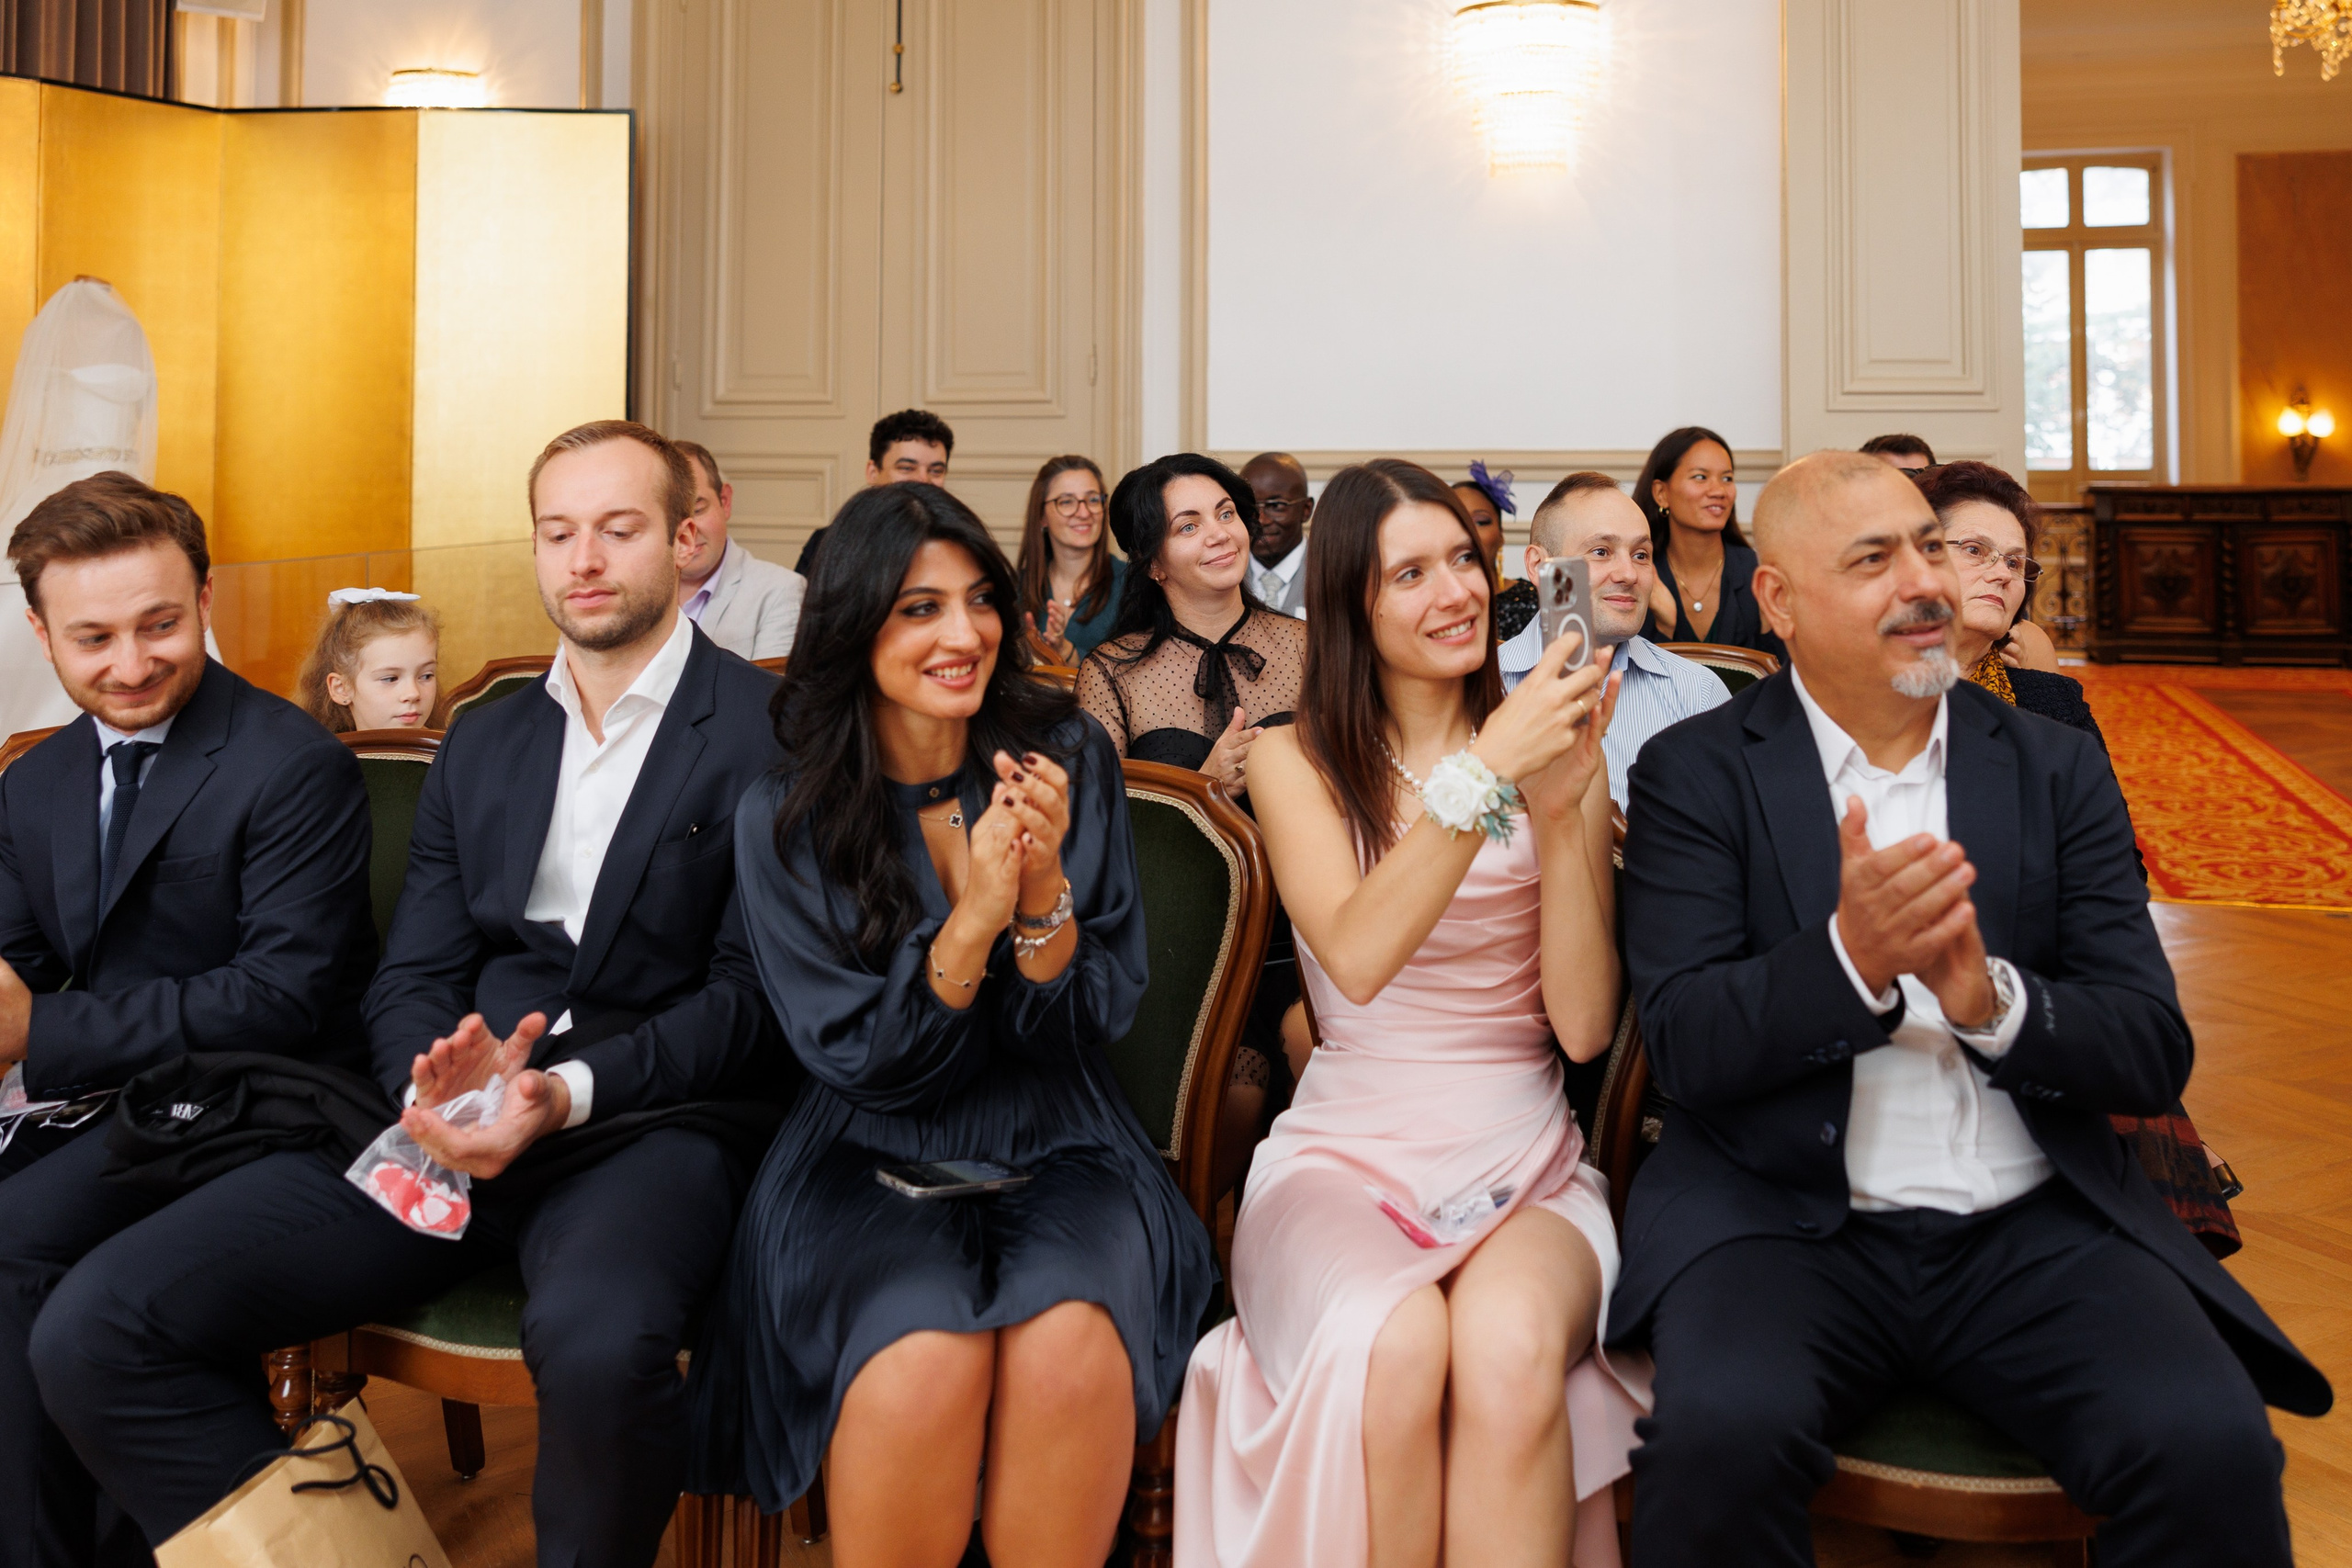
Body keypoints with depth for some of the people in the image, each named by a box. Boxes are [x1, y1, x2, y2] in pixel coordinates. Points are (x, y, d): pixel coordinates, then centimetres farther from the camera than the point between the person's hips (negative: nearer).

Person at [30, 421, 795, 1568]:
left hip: (653, 1119, -5)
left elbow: (753, 996, -6)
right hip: (455, 1129, 6)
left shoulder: (772, 731, -1)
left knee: (599, 1343, -38)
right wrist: (433, 1082, -10)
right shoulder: (478, 749, 19)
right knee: (91, 1330, -11)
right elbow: (410, 980, 13)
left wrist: (570, 1091, -20)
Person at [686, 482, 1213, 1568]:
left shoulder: (1068, 756, -1)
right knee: (924, 1359, -31)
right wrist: (973, 917, -22)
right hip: (872, 1162, -1)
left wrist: (1044, 895, -22)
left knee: (1067, 1342, -30)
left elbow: (1097, 1022, -1)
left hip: (1057, 1150, 1)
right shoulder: (784, 817, -4)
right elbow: (858, 1062, -6)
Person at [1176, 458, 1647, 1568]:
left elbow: (1584, 1026, -2)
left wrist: (1561, 810, -13)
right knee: (1392, 1347, -32)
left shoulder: (1557, 753, 7)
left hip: (1525, 1165, 1)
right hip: (1345, 1156, 0)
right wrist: (1485, 772, -21)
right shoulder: (1298, 761, 6)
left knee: (1508, 1344, -33)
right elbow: (1356, 959, -14)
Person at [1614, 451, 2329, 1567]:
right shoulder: (1695, 775, 2)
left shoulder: (2059, 772, 10)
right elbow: (1685, 1049, -8)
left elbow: (2155, 1056, 4)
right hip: (1786, 1219, -2)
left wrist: (1994, 1000, -16)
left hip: (2033, 1226, 3)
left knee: (2216, 1449, -24)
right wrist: (1848, 960, -25)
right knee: (1722, 1432, -31)